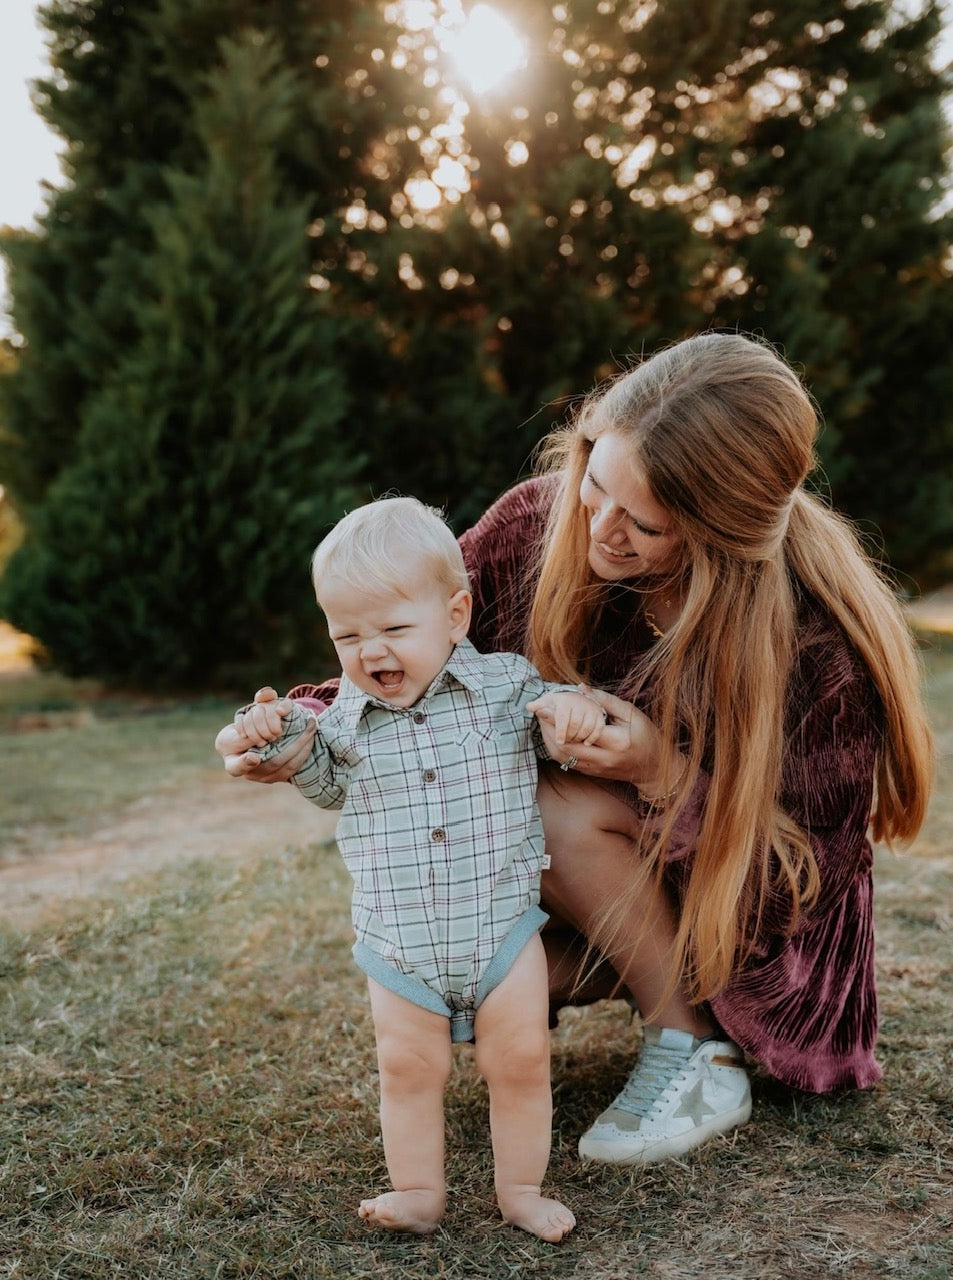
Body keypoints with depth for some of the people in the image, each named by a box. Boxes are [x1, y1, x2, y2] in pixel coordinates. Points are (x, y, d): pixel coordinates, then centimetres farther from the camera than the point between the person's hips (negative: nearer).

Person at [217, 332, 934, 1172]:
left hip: (754, 924, -4)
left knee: (566, 813, -31)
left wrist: (663, 770, -36)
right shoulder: (540, 522, -19)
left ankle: (699, 1060, -11)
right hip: (568, 888, 5)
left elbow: (810, 869, -20)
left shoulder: (818, 630, -29)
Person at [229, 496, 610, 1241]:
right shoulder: (347, 717, -1)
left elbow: (564, 735, 7)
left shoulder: (505, 685, -7)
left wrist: (574, 706, -17)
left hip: (501, 924, -1)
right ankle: (418, 1192, 27)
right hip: (397, 940, 1)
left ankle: (522, 1190, 26)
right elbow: (330, 787, 17)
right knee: (407, 1067, 9)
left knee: (521, 1061, 7)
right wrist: (283, 739, -1)